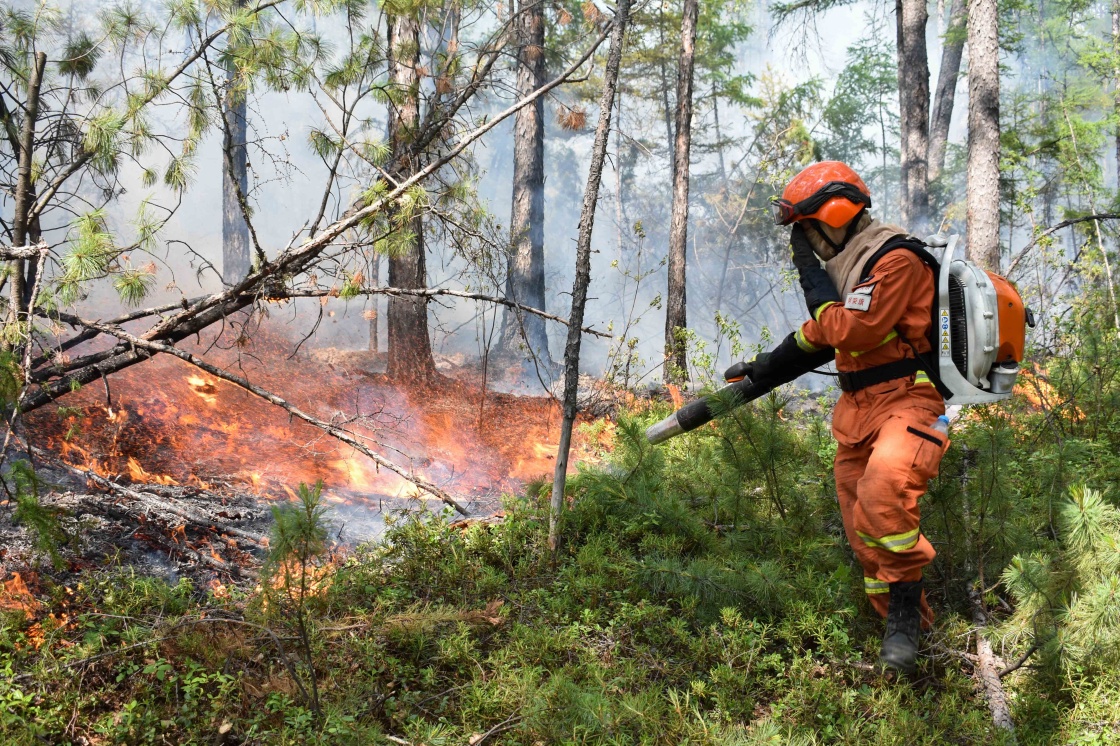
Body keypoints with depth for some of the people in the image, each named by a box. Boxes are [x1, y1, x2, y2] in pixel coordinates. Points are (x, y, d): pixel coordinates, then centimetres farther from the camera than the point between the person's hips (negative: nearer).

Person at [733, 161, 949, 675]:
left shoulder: (895, 260, -14)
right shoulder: (848, 266, 15)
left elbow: (851, 330, -22)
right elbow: (825, 330, 30)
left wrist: (811, 273, -12)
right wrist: (771, 363, 32)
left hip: (906, 401, -10)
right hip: (858, 410, 10)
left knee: (884, 483, -35)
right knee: (865, 535, 8)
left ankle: (906, 606, -23)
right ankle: (904, 630, 18)